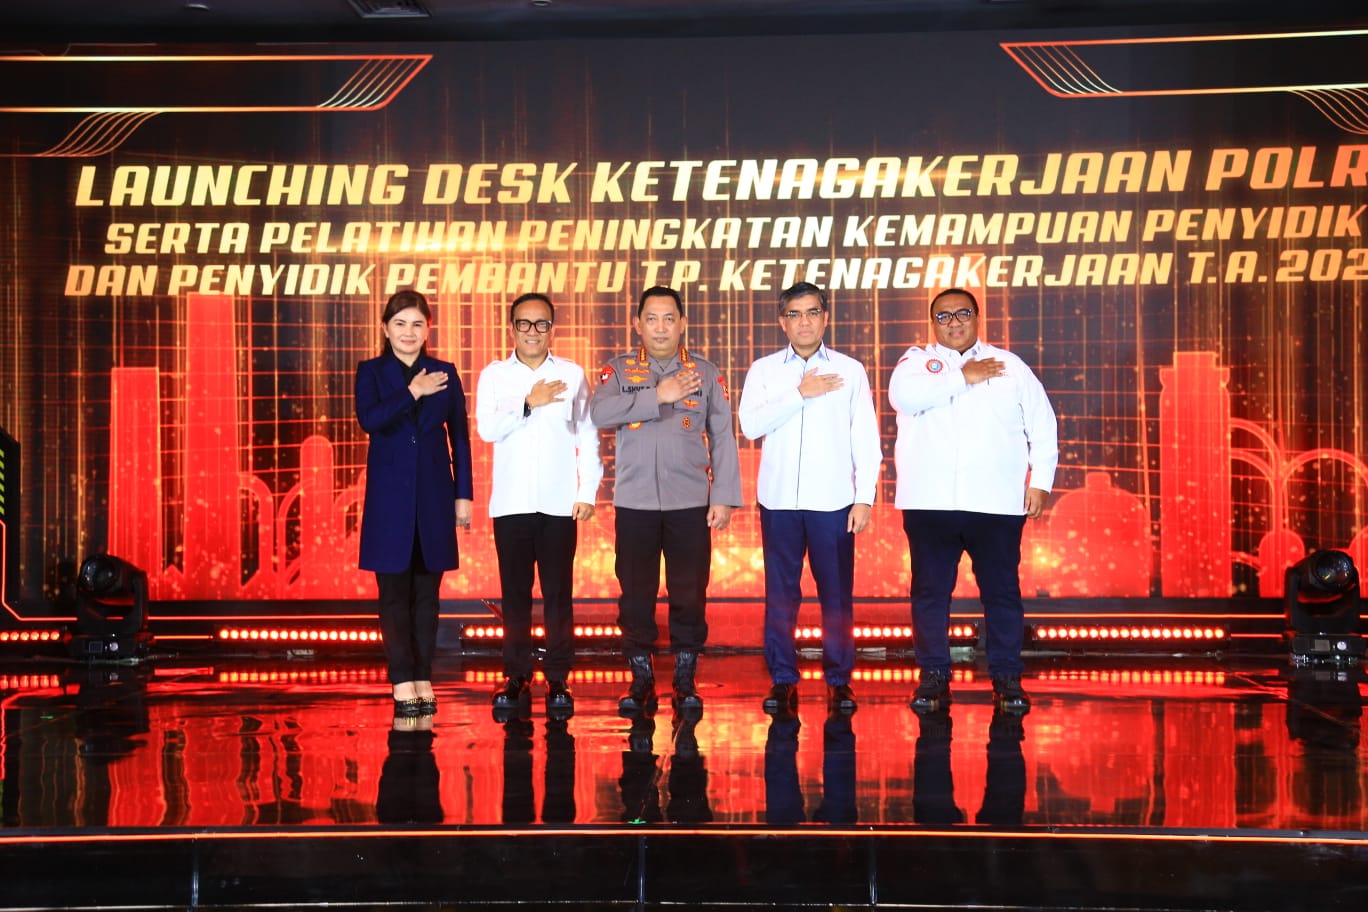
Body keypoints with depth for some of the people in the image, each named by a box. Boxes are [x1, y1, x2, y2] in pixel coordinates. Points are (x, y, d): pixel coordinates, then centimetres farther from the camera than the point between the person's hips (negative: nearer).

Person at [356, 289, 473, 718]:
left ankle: (423, 679, 12)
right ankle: (402, 682, 3)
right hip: (389, 494, -1)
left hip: (434, 494, 2)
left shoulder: (445, 373, 8)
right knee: (394, 592, -1)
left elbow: (460, 437, 8)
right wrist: (412, 393, -14)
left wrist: (463, 494, 4)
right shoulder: (371, 372, 3)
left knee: (427, 592, 6)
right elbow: (369, 420, -15)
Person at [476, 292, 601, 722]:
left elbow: (589, 436, 8)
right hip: (511, 504, 1)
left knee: (558, 594, 0)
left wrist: (588, 492, 2)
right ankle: (516, 679, 11)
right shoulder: (493, 376, 8)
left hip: (560, 504, -1)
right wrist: (529, 404, -13)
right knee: (515, 594, 3)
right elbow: (487, 428, -5)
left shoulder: (572, 375, 7)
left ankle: (558, 681, 7)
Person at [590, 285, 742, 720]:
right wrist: (657, 396, -16)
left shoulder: (706, 373, 6)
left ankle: (685, 682, 14)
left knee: (689, 594, 1)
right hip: (634, 503, 0)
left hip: (690, 503, 0)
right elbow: (599, 413, -12)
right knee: (635, 593, 4)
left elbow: (723, 437, 4)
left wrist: (724, 498, -3)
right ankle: (641, 681, 16)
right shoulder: (619, 370, 6)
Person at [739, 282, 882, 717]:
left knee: (837, 593, 0)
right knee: (780, 593, 3)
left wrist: (865, 497, -2)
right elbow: (750, 424, -6)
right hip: (779, 500, 1)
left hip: (833, 501, -1)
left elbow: (866, 439, 5)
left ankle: (839, 681, 11)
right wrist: (800, 394, -11)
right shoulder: (764, 370, 8)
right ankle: (782, 680, 12)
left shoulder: (850, 371, 7)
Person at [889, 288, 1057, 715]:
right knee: (930, 592, 2)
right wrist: (963, 377, -8)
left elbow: (1042, 427, 12)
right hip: (930, 503, 0)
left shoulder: (1010, 366, 13)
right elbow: (903, 394, -14)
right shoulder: (918, 360, 10)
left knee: (1002, 592, 1)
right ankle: (934, 677, 11)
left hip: (996, 504, 0)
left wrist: (1040, 480, 2)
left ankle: (1007, 679, 10)